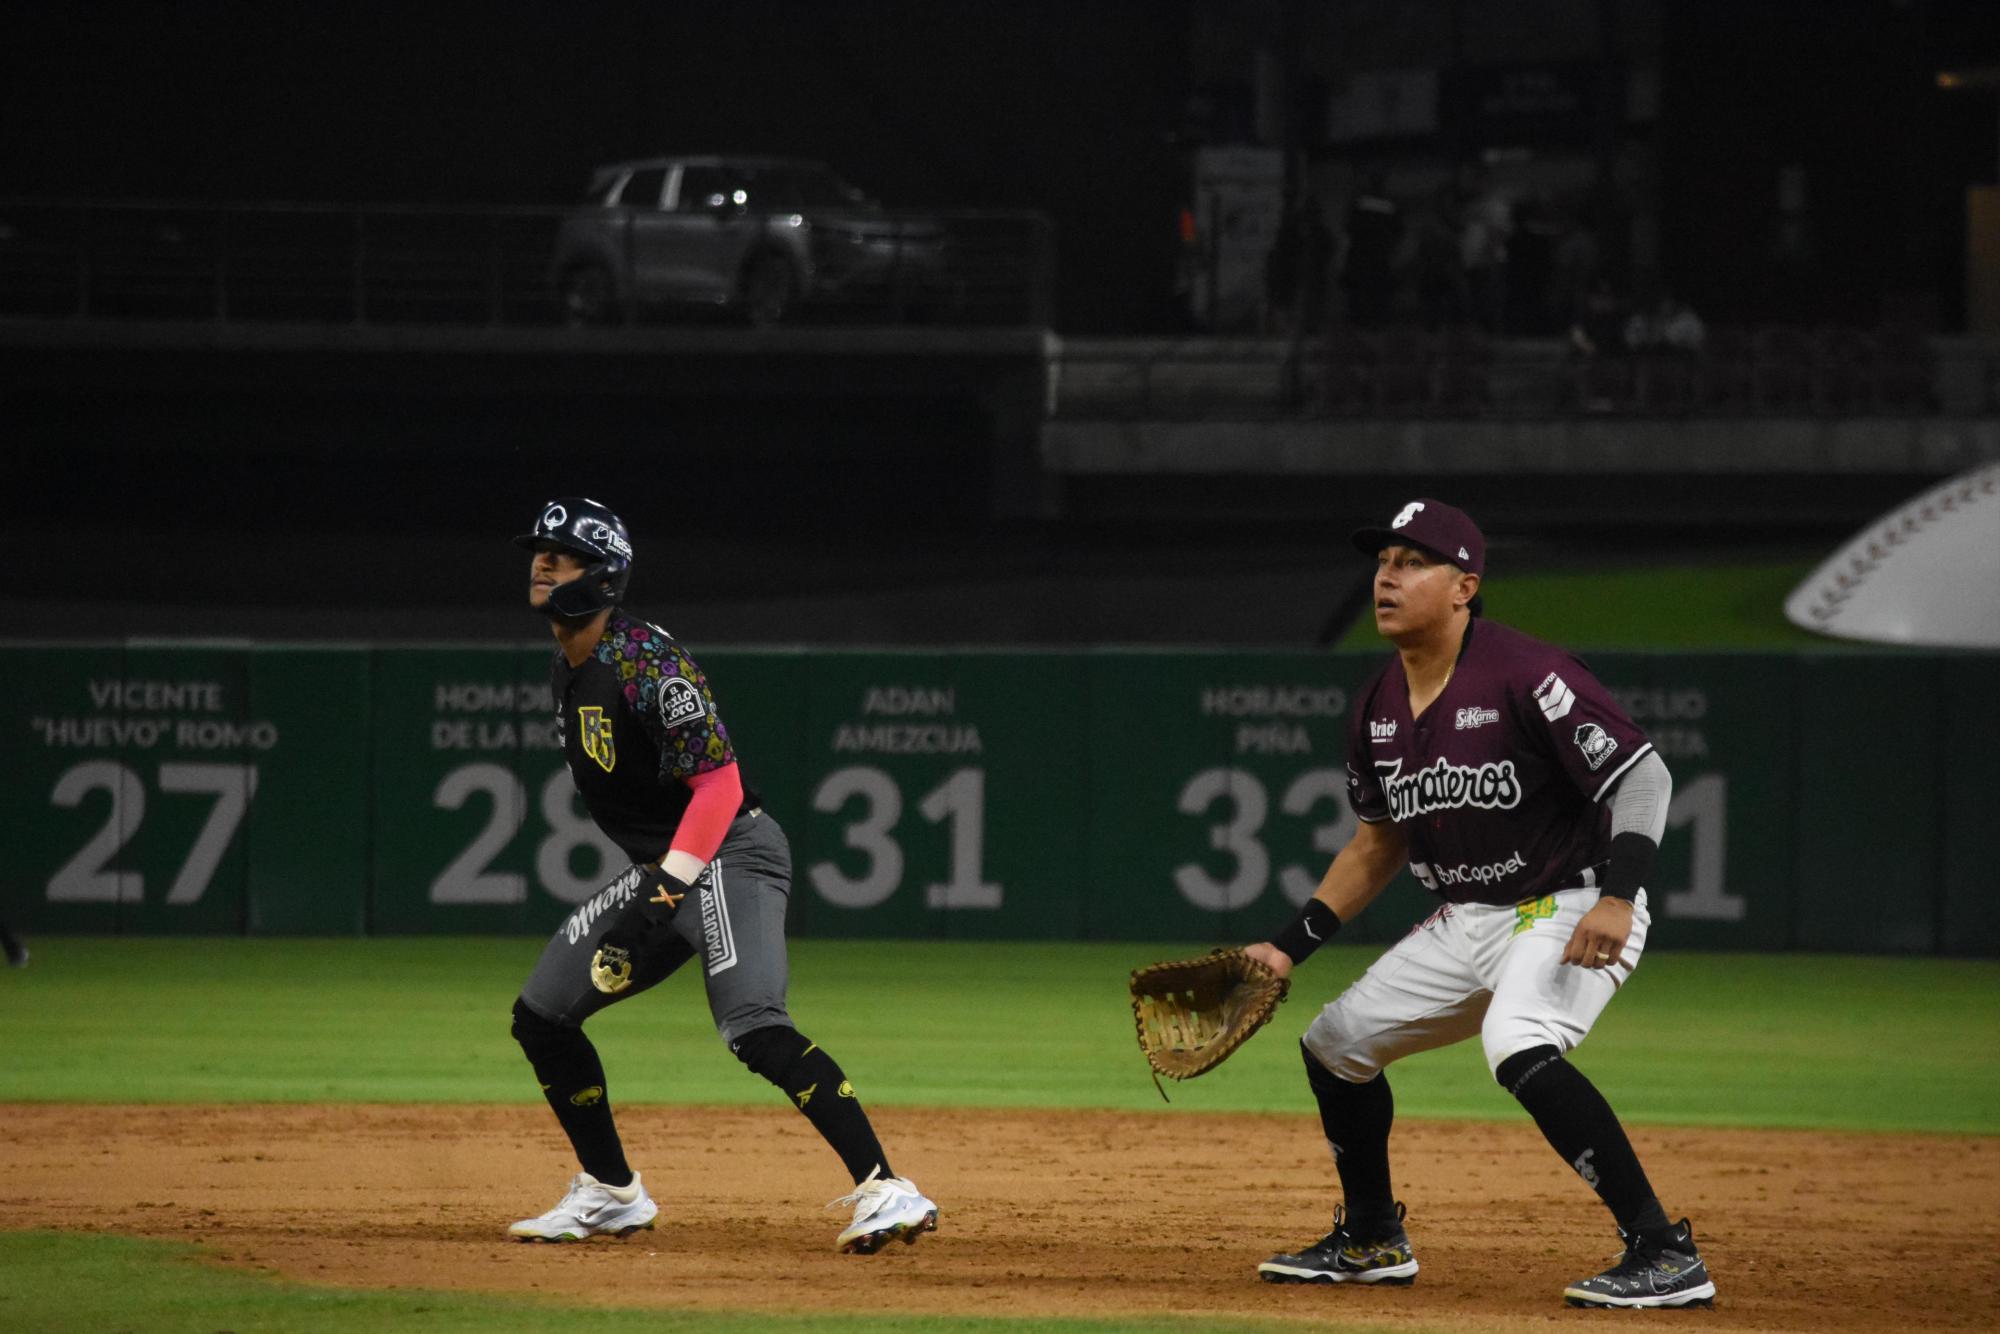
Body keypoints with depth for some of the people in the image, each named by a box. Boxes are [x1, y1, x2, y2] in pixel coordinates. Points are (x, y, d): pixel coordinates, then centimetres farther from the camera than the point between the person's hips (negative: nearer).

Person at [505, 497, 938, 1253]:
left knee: (753, 1028, -29)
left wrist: (667, 888, -27)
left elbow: (719, 782, -22)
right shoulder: (564, 672, 11)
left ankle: (885, 1189, -35)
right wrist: (652, 886, 21)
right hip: (660, 871, 10)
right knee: (540, 1016, 10)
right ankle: (611, 1194, 22)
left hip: (730, 853, -10)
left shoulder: (643, 663, -18)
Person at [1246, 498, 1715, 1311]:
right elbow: (1378, 845, 18)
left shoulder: (1527, 678, -21)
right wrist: (1289, 946, 12)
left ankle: (1665, 1256, -33)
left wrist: (1616, 899, -35)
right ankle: (1372, 1241, 37)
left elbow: (1643, 776, -23)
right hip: (1466, 924, 9)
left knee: (1518, 1049, -35)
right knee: (1335, 1044, 15)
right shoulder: (1379, 707, 5)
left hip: (1573, 914, -9)